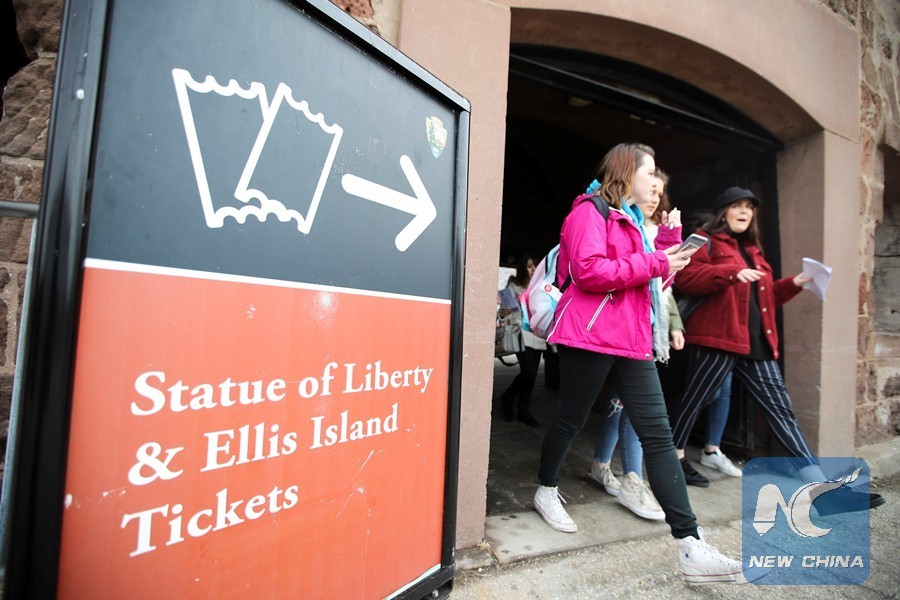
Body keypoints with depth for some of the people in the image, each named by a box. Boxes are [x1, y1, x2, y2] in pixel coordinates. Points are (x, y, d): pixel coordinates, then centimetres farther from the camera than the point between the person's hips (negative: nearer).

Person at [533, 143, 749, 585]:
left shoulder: (631, 219, 23)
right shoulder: (589, 211, -4)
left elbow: (653, 276, 26)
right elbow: (588, 271, -20)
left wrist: (670, 245, 13)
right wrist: (654, 264, -13)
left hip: (632, 340, 8)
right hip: (590, 336, -8)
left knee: (658, 435, 1)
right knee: (571, 420, 7)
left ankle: (691, 548, 5)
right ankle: (546, 491, 33)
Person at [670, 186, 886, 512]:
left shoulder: (752, 250, 25)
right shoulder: (706, 241, 0)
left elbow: (762, 297, 28)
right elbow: (684, 278, -17)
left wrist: (793, 284, 14)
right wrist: (731, 273, -24)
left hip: (757, 345, 8)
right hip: (717, 340, -8)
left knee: (781, 410, 7)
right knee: (694, 400, 2)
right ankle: (674, 457, 21)